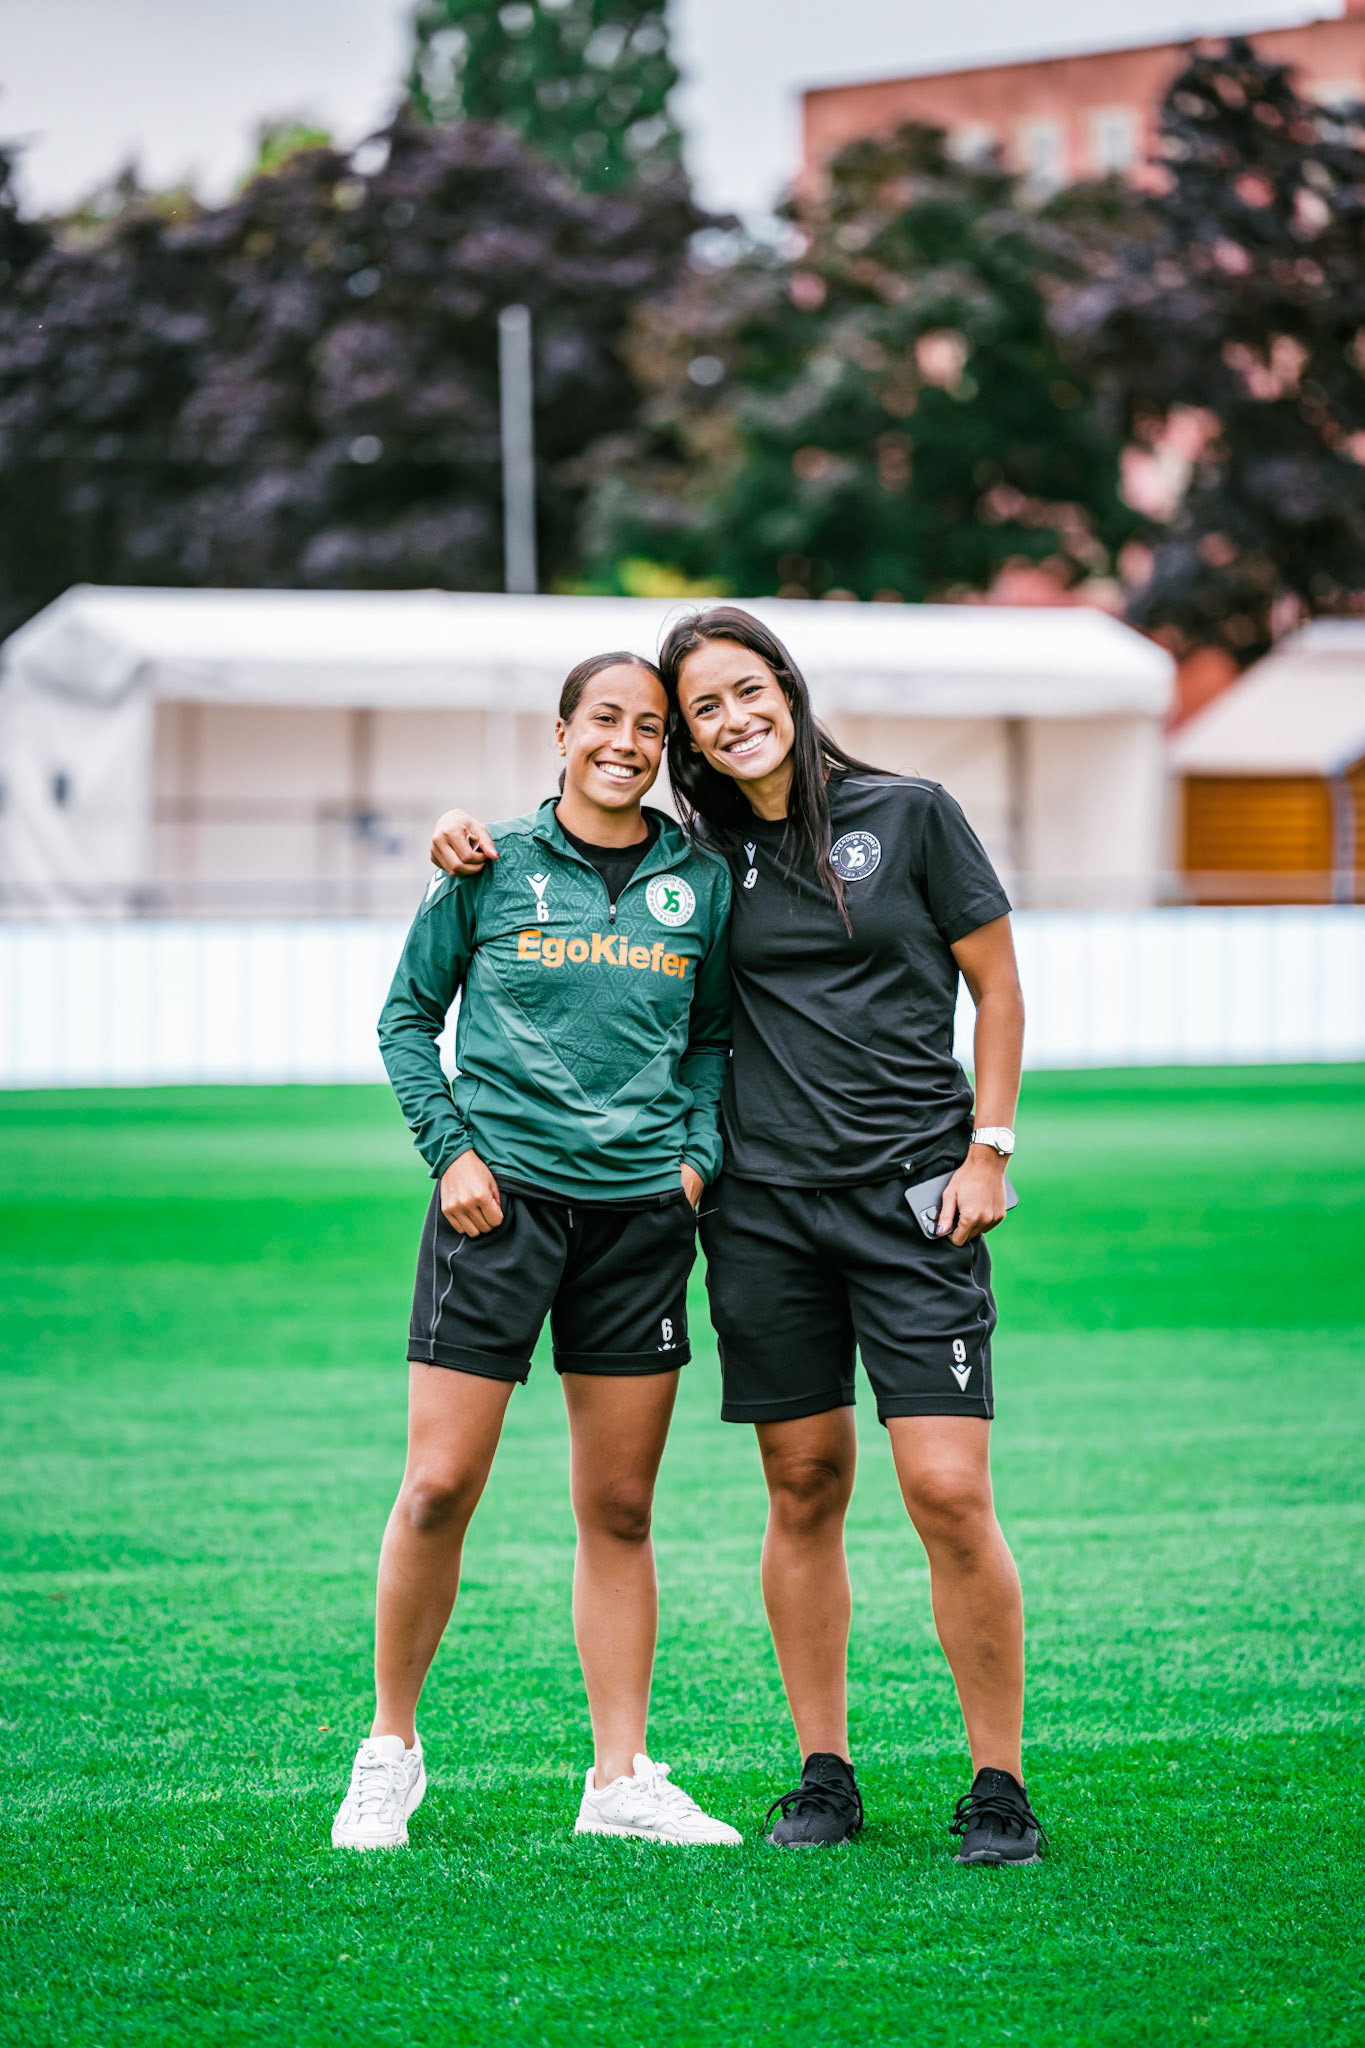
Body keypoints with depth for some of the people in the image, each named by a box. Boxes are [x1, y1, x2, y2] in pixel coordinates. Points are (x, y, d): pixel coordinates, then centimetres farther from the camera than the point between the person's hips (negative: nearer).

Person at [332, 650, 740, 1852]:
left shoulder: (700, 883, 8)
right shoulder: (494, 867, 1)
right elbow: (409, 1016, 9)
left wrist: (699, 1153, 4)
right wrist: (450, 1148, -2)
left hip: (642, 1211, 3)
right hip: (501, 1198, -2)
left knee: (620, 1511, 6)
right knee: (439, 1490, -6)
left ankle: (623, 1776, 13)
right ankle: (391, 1744, 11)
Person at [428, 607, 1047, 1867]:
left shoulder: (910, 815, 1)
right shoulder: (705, 858, 8)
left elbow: (996, 984, 5)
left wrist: (989, 1151, -3)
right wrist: (471, 836, 3)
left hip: (911, 1194, -3)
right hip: (764, 1200, 3)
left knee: (950, 1492, -10)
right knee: (805, 1489, 5)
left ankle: (998, 1787, -2)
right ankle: (824, 1775, 15)